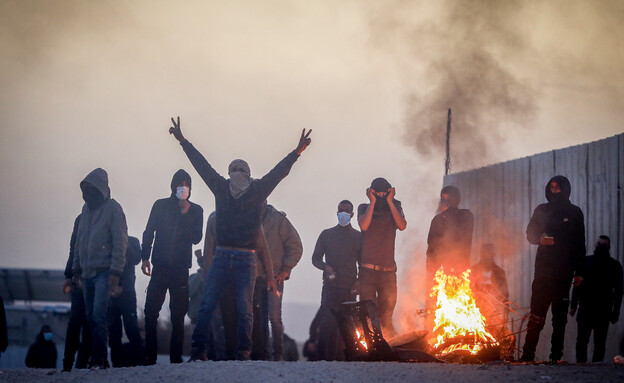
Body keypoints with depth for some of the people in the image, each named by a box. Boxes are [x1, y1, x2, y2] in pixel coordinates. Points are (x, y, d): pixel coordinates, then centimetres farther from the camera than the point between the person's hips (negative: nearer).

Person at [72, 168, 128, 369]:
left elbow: (120, 243, -11)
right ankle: (99, 360, 11)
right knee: (91, 317, 7)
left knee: (99, 316, -16)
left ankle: (99, 360, -14)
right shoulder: (86, 209, 15)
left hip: (104, 273, -7)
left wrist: (115, 272, -16)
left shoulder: (112, 208, -7)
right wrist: (77, 268, 17)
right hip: (87, 273, 7)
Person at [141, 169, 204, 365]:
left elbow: (196, 238, 1)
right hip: (160, 267, 0)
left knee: (178, 315, -1)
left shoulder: (195, 210, 9)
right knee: (151, 311, -7)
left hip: (181, 268, 0)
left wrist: (186, 215, -9)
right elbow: (149, 232, 9)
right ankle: (149, 356, -4)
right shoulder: (161, 205, 9)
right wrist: (145, 258, 0)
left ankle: (176, 357, 1)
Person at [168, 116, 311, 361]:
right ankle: (198, 350, -4)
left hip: (246, 260, -1)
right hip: (221, 257, 1)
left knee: (244, 310, -3)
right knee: (207, 305, -4)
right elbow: (202, 165, 14)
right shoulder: (221, 187, 10)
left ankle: (243, 352, 1)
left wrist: (296, 152, -5)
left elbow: (279, 171, 4)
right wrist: (183, 141, 16)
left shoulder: (258, 190, 6)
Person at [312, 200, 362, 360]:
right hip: (330, 286, -1)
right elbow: (316, 258, 15)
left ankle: (340, 358, -3)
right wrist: (325, 267, -7)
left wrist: (359, 281, -2)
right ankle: (322, 358, -12)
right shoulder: (326, 234, 14)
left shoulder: (358, 237, 14)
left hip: (350, 288, 1)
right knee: (326, 323, -13)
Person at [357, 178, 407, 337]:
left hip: (388, 270, 1)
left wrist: (390, 201, -7)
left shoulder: (394, 208, 11)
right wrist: (373, 202, -8)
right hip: (367, 269, -1)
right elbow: (363, 225, -12)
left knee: (386, 316, 0)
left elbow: (402, 226, -8)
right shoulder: (364, 208, 9)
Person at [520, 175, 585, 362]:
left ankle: (556, 356, 3)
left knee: (560, 315, 1)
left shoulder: (574, 212, 9)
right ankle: (528, 354, -8)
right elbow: (530, 234, 14)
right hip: (543, 269, 0)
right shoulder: (542, 210, 12)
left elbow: (580, 245, 8)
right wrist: (540, 238, -10)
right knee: (537, 313, -8)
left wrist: (579, 272, 2)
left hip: (563, 271, 0)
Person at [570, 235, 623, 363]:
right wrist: (573, 305, 3)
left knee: (600, 342, -2)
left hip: (604, 310, -1)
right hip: (585, 308, 1)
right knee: (582, 340, -4)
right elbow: (577, 284, 10)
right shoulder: (586, 261, 9)